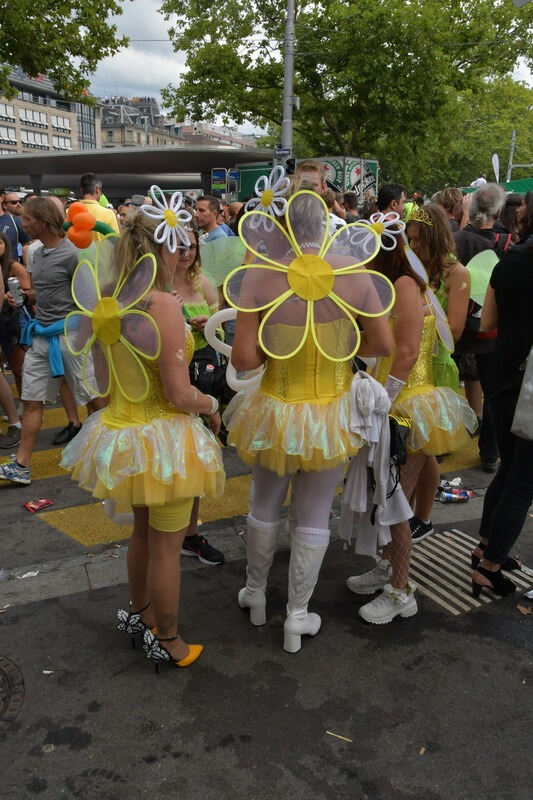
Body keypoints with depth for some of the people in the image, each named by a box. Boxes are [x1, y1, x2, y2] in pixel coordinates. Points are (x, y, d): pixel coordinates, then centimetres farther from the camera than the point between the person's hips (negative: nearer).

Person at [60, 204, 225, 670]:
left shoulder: (108, 303, 0)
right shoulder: (163, 304, -23)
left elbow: (102, 381, 9)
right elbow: (180, 395, -22)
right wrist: (211, 406, -3)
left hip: (121, 433, 8)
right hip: (163, 438, -8)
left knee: (143, 529, 27)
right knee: (166, 545, 9)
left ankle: (139, 613, 47)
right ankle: (168, 642, 28)